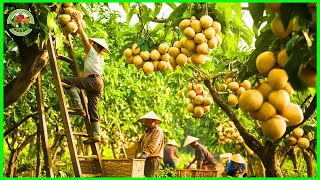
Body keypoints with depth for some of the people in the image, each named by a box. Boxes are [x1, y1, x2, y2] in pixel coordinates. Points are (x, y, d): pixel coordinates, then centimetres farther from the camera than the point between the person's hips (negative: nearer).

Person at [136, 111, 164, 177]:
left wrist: (145, 153, -32)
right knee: (145, 175, 5)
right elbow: (140, 142, 20)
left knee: (151, 176, -12)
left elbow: (154, 144, -20)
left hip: (153, 158, -8)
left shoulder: (158, 131, -8)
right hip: (147, 158, 8)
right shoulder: (147, 131, 21)